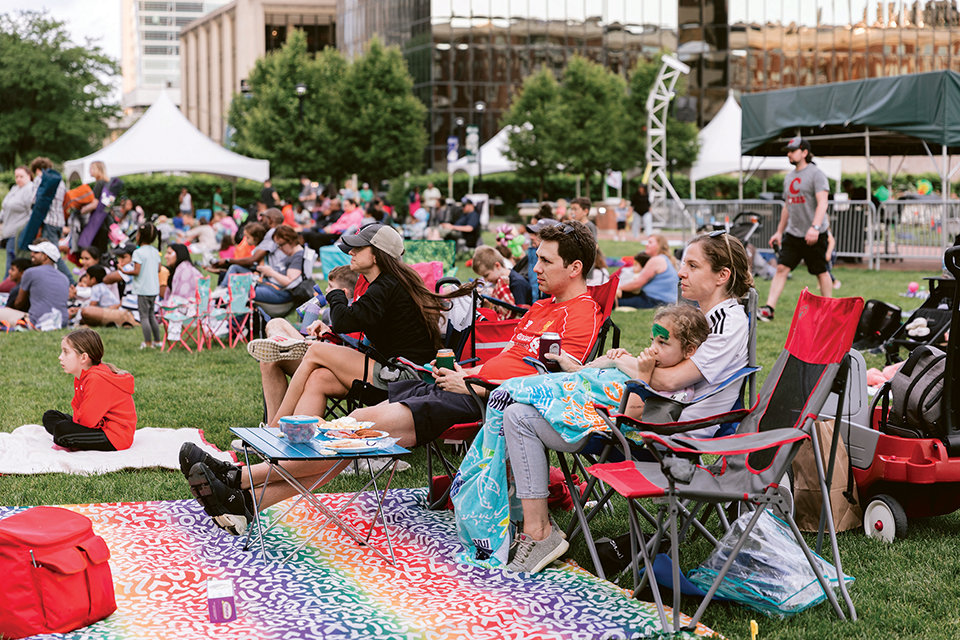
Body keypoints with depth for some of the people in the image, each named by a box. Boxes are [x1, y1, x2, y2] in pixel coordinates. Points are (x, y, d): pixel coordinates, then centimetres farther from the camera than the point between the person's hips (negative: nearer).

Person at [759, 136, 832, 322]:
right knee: (781, 268, -5)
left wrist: (815, 227, -29)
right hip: (793, 233, 6)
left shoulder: (816, 174, -8)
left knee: (821, 272, 4)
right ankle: (769, 309, -11)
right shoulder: (789, 177, 15)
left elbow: (822, 203, -18)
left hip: (815, 235, -6)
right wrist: (779, 231, 22)